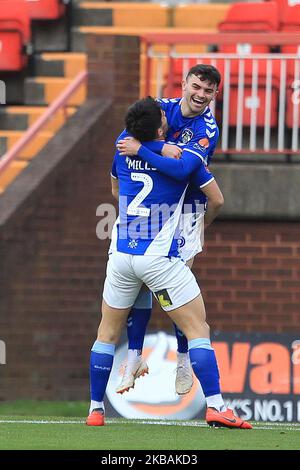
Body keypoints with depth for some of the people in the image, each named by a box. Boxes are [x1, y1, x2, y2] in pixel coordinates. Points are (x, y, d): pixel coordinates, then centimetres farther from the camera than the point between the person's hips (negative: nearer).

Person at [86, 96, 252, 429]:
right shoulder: (186, 159, -7)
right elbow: (217, 199, 4)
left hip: (121, 257, 4)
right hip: (161, 260, -4)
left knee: (107, 334, 16)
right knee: (198, 330, -3)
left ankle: (95, 409, 17)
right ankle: (214, 406, -14)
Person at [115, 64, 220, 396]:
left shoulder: (208, 130, -11)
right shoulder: (163, 108, 2)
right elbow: (125, 139, -7)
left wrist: (142, 147, -36)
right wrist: (162, 148, -22)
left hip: (184, 212, -3)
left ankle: (184, 363, 7)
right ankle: (134, 359, 5)